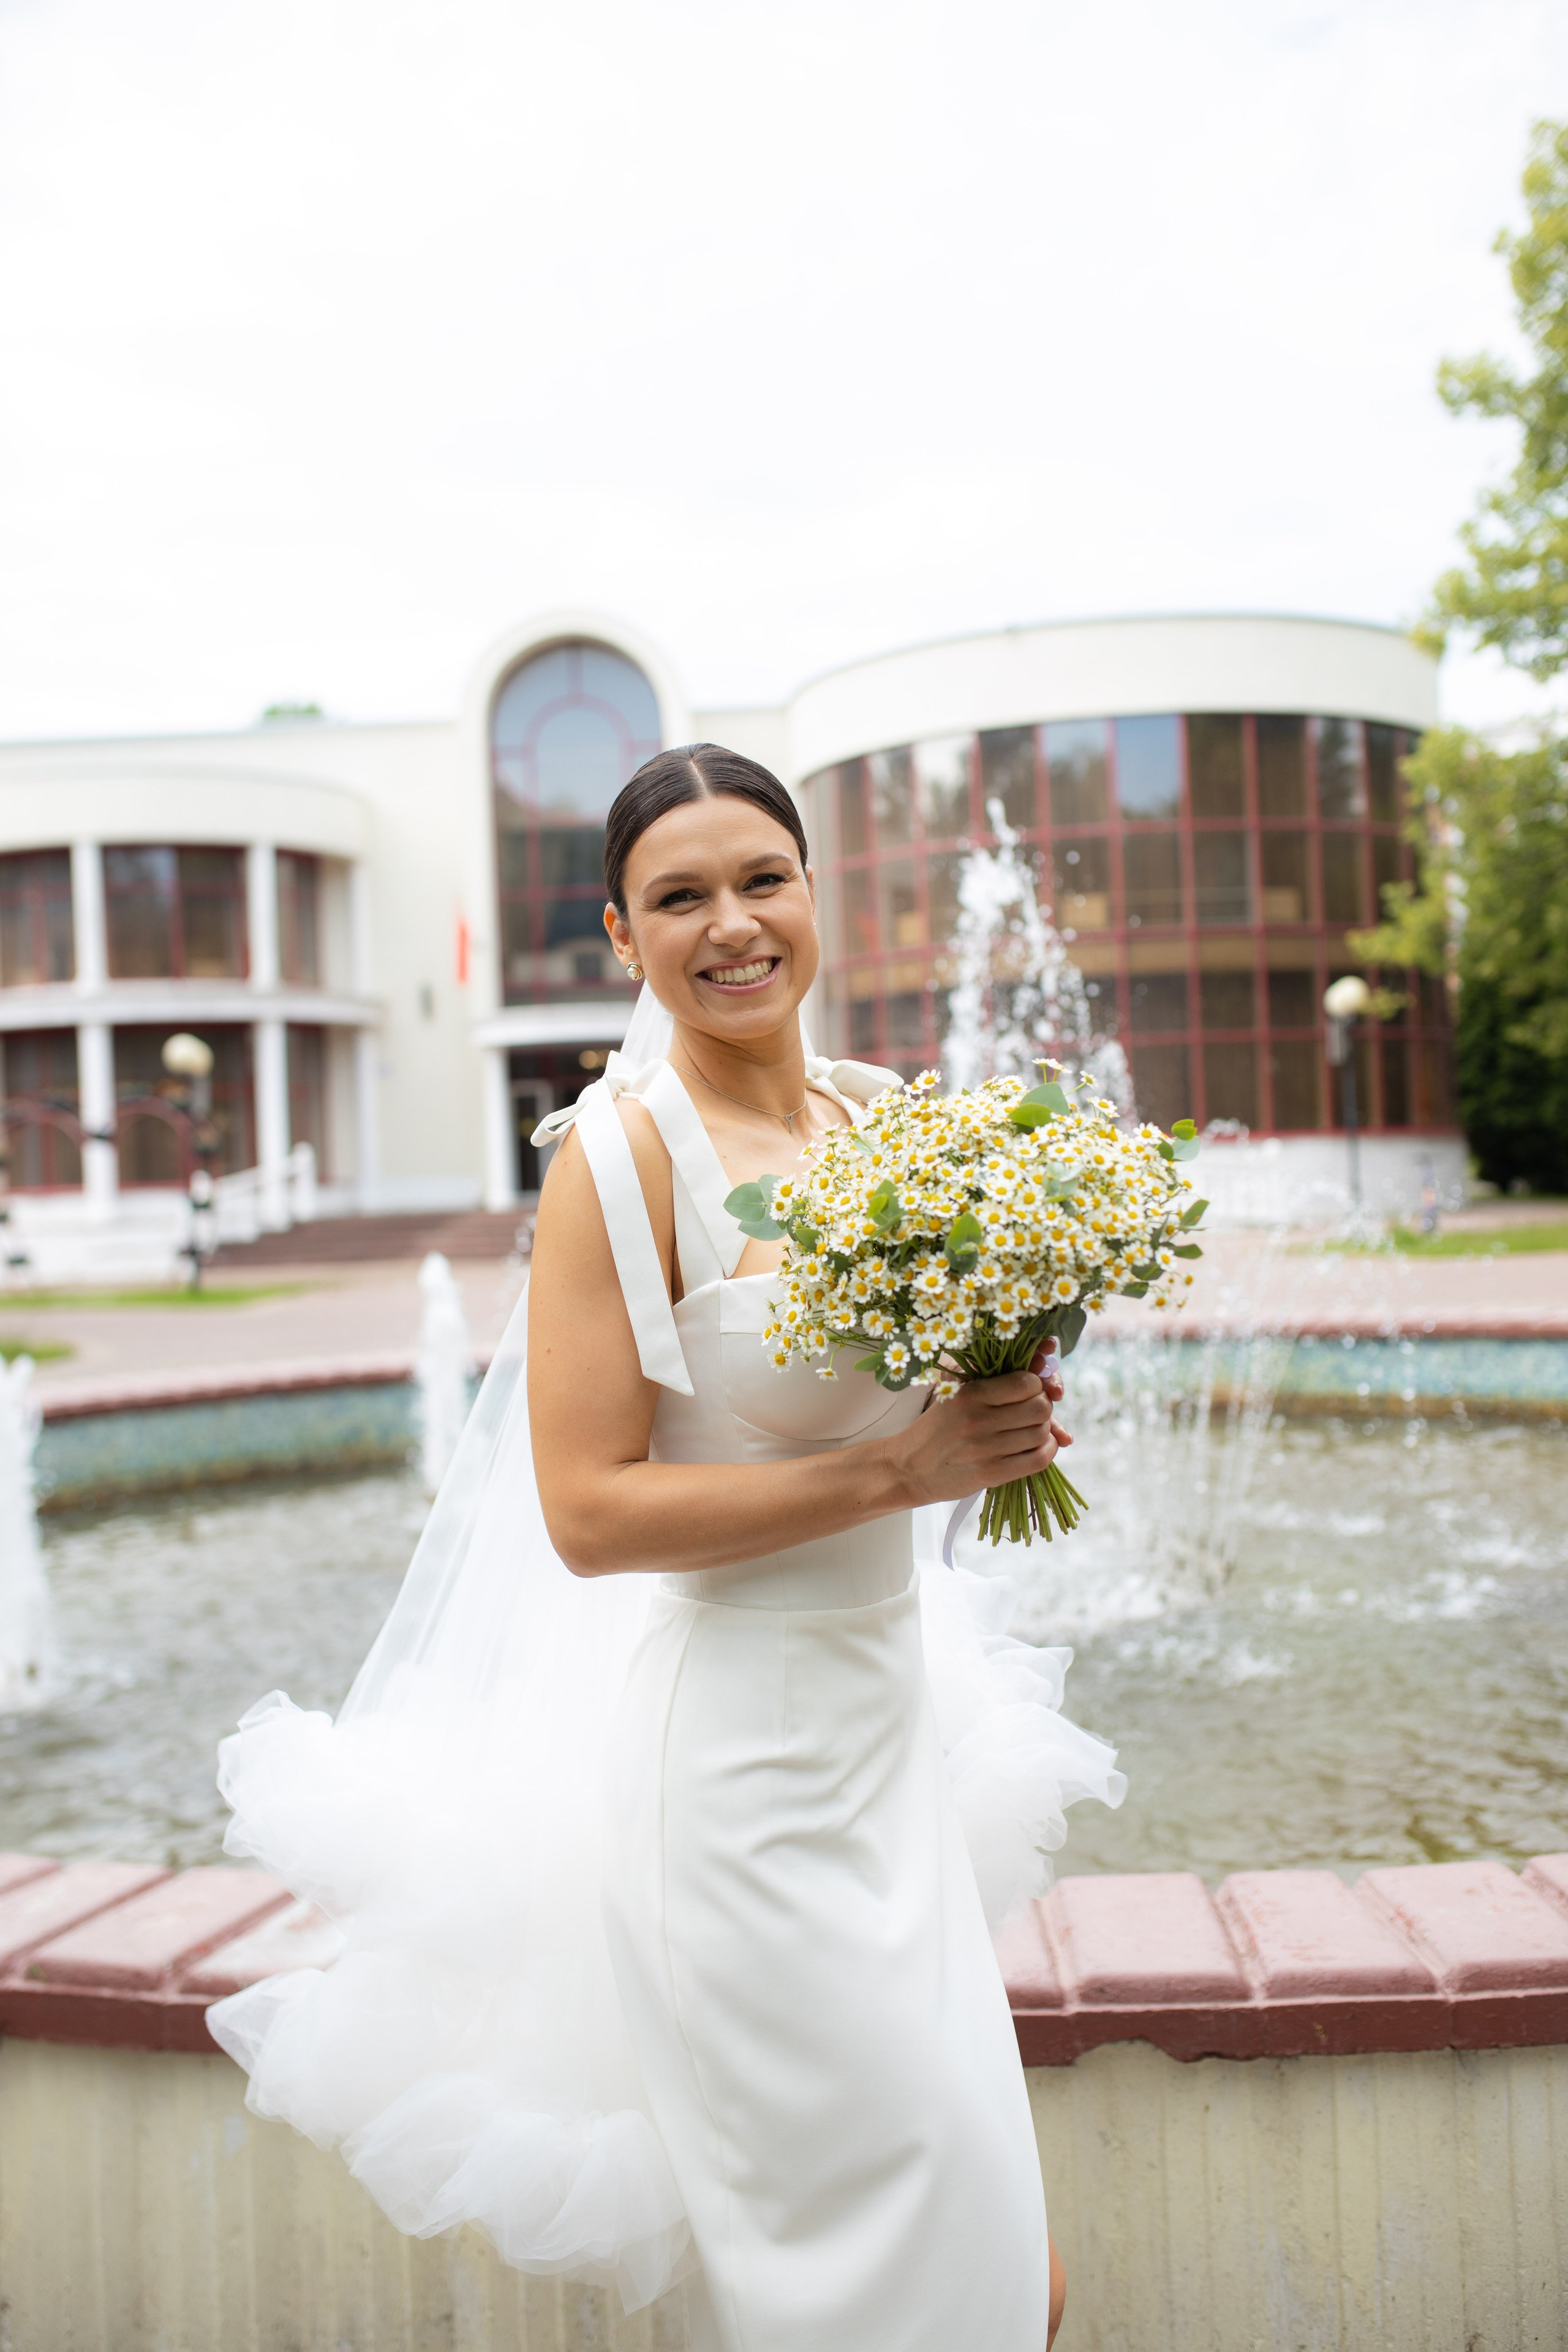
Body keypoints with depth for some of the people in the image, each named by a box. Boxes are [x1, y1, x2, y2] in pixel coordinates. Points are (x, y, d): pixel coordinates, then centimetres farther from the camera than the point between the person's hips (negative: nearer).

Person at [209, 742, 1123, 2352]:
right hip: (735, 1740, -7)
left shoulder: (886, 1114, 3)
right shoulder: (625, 1151, -17)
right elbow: (588, 1513, -20)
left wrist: (1005, 1413, -5)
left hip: (891, 1702, 7)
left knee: (968, 2203, 25)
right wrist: (895, 1468, -23)